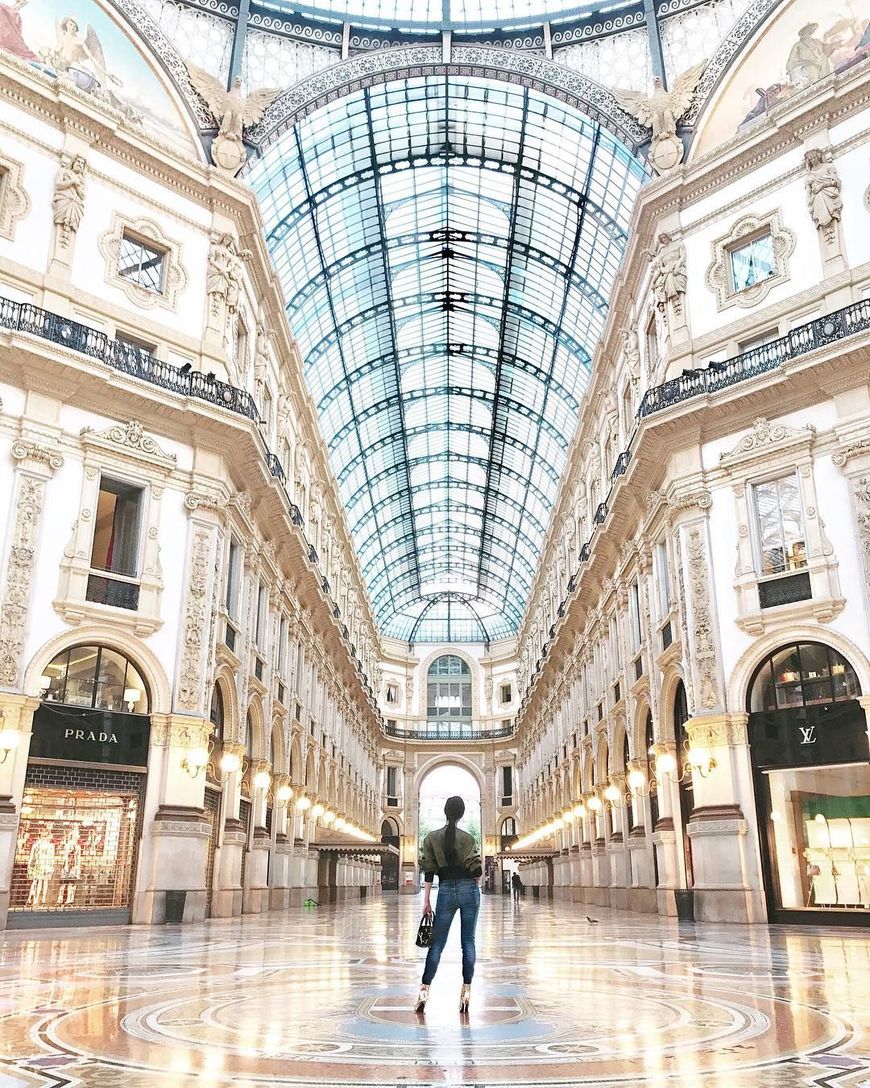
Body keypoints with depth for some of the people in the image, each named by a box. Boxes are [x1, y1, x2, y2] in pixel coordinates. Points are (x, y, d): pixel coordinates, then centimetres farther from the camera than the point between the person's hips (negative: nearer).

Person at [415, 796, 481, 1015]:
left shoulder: (431, 838, 1)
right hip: (469, 889, -1)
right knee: (468, 942, 6)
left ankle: (424, 991, 0)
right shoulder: (467, 838, -3)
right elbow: (476, 869, -7)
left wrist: (426, 901, 2)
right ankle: (466, 992, 5)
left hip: (446, 891, 1)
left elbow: (429, 871, 0)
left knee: (437, 943, 6)